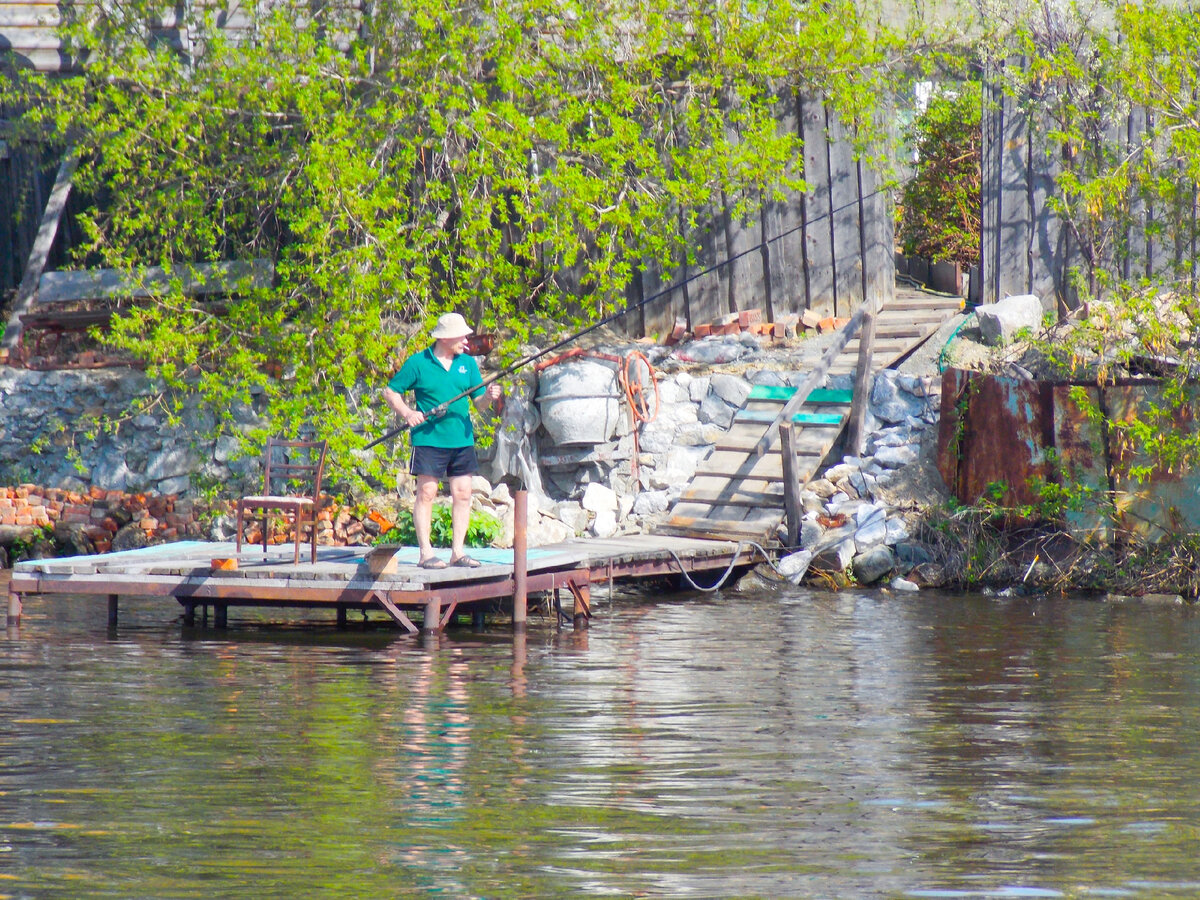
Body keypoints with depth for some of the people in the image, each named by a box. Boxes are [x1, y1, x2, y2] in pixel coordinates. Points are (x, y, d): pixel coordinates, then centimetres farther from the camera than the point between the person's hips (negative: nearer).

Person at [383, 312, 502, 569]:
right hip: (429, 439, -5)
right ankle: (425, 553, -2)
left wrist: (489, 397, -13)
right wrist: (407, 413, -13)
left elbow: (479, 402, 10)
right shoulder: (418, 362, -2)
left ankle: (458, 551, 10)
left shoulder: (468, 363, 10)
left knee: (462, 494, 3)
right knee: (426, 493, -5)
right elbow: (390, 392, 3)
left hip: (462, 440, 5)